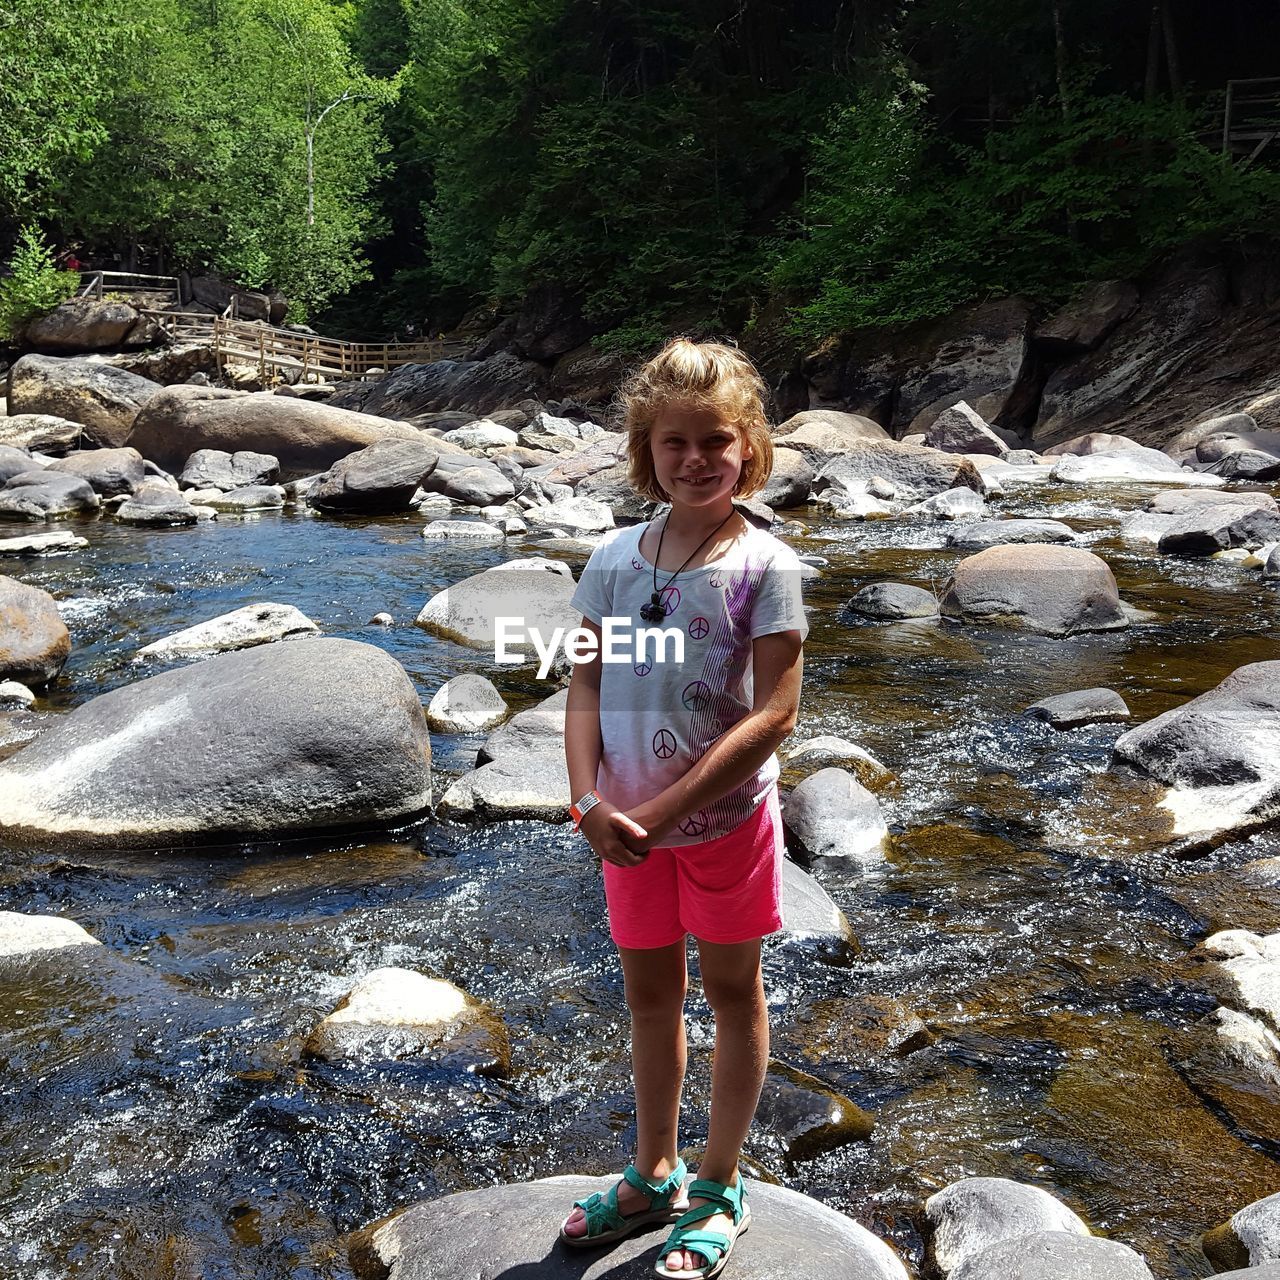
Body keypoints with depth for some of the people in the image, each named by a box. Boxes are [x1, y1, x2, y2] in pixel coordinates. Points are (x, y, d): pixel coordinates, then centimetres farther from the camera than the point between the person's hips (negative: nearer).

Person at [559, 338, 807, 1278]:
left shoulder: (764, 565, -14)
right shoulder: (615, 558, -2)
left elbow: (775, 712, -19)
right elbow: (587, 688, -1)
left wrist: (666, 809, -22)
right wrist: (591, 801, -16)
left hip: (726, 820, -4)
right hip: (628, 827, 4)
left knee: (732, 993, 14)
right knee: (650, 996, 19)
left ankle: (721, 1189, 33)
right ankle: (654, 1175, 39)